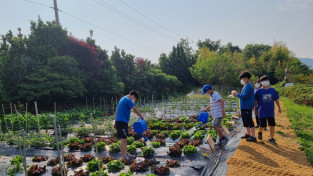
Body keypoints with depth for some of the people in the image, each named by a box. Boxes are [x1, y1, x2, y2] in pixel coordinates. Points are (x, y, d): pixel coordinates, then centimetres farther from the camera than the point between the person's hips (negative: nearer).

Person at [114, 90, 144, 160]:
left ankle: (126, 154, 24)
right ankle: (124, 157, 1)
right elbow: (136, 110, -11)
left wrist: (116, 122, 22)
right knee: (124, 139, -5)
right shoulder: (128, 100, -12)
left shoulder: (123, 99, 18)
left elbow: (116, 111, 20)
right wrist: (142, 118, -1)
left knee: (124, 139, 16)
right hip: (122, 122, -10)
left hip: (119, 121, 10)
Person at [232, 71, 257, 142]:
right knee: (246, 122, 17)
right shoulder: (246, 86, 16)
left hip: (247, 107, -11)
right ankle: (248, 134, 28)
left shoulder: (248, 86, -15)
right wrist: (236, 94, 7)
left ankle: (253, 137, -2)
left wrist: (237, 94, -9)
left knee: (250, 122, -6)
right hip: (244, 107, 11)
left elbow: (244, 96, -22)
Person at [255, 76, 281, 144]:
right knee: (262, 125, 1)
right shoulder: (259, 91, -3)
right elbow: (255, 101, 4)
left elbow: (276, 100, 14)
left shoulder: (273, 90, 4)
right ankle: (259, 132, 33)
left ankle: (271, 138, 15)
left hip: (271, 112, 2)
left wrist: (279, 108, 19)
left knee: (272, 125, 2)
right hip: (262, 112, -2)